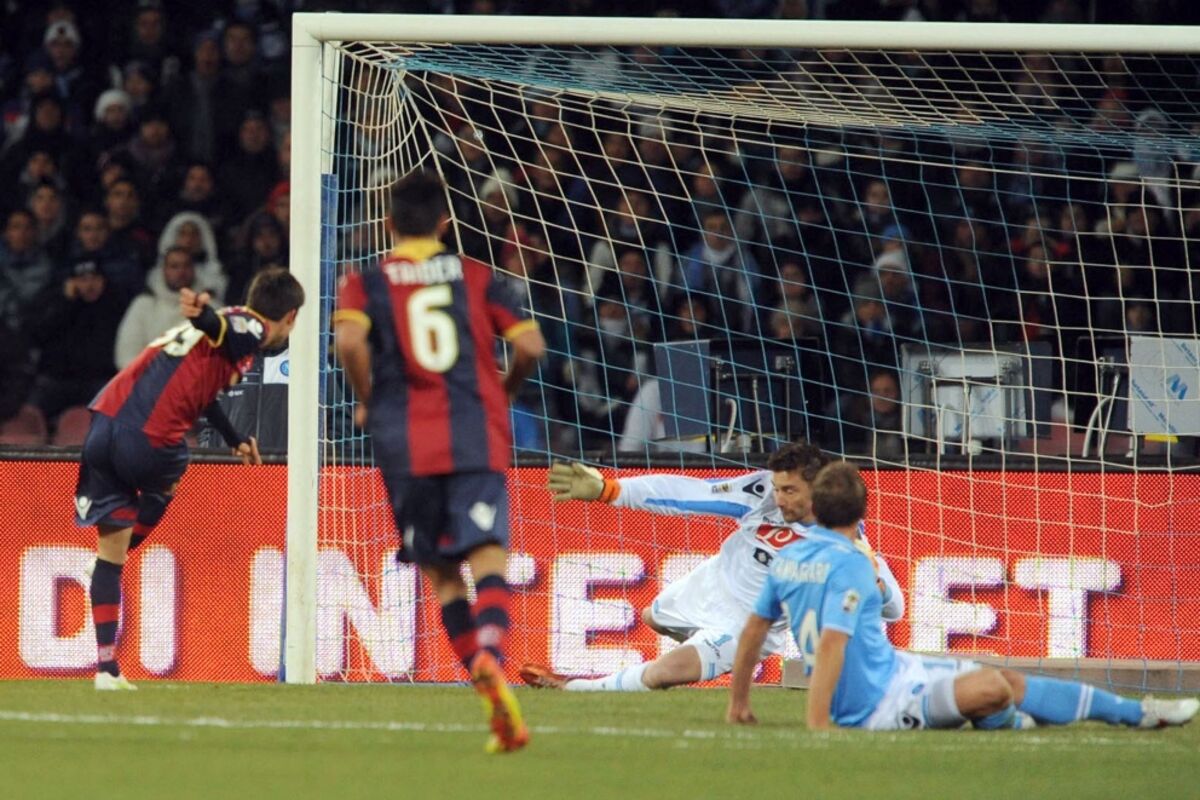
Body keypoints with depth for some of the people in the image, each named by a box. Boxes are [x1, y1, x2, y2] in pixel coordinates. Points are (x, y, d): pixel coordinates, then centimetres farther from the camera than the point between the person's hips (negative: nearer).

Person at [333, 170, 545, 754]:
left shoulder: (366, 283, 7)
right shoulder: (476, 277, 10)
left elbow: (350, 340, -13)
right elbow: (530, 345, 2)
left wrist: (367, 401, 3)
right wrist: (502, 394, 21)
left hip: (405, 443, 0)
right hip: (477, 437, 0)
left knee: (441, 574, 9)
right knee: (487, 554, -10)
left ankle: (490, 695, -1)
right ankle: (489, 657, -40)